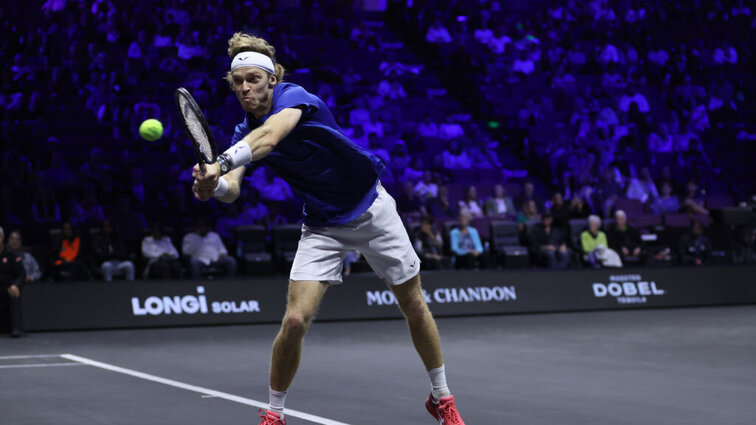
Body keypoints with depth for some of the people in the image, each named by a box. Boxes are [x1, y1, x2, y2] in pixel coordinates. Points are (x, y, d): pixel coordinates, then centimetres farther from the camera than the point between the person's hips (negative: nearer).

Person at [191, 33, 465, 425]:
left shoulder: (293, 96, -20)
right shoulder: (245, 132, -4)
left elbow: (271, 135, -43)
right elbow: (233, 190, -20)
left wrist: (222, 163, -59)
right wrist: (214, 185, -44)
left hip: (371, 210, -3)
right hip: (322, 227, 3)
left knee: (414, 306, 8)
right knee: (295, 320, -13)